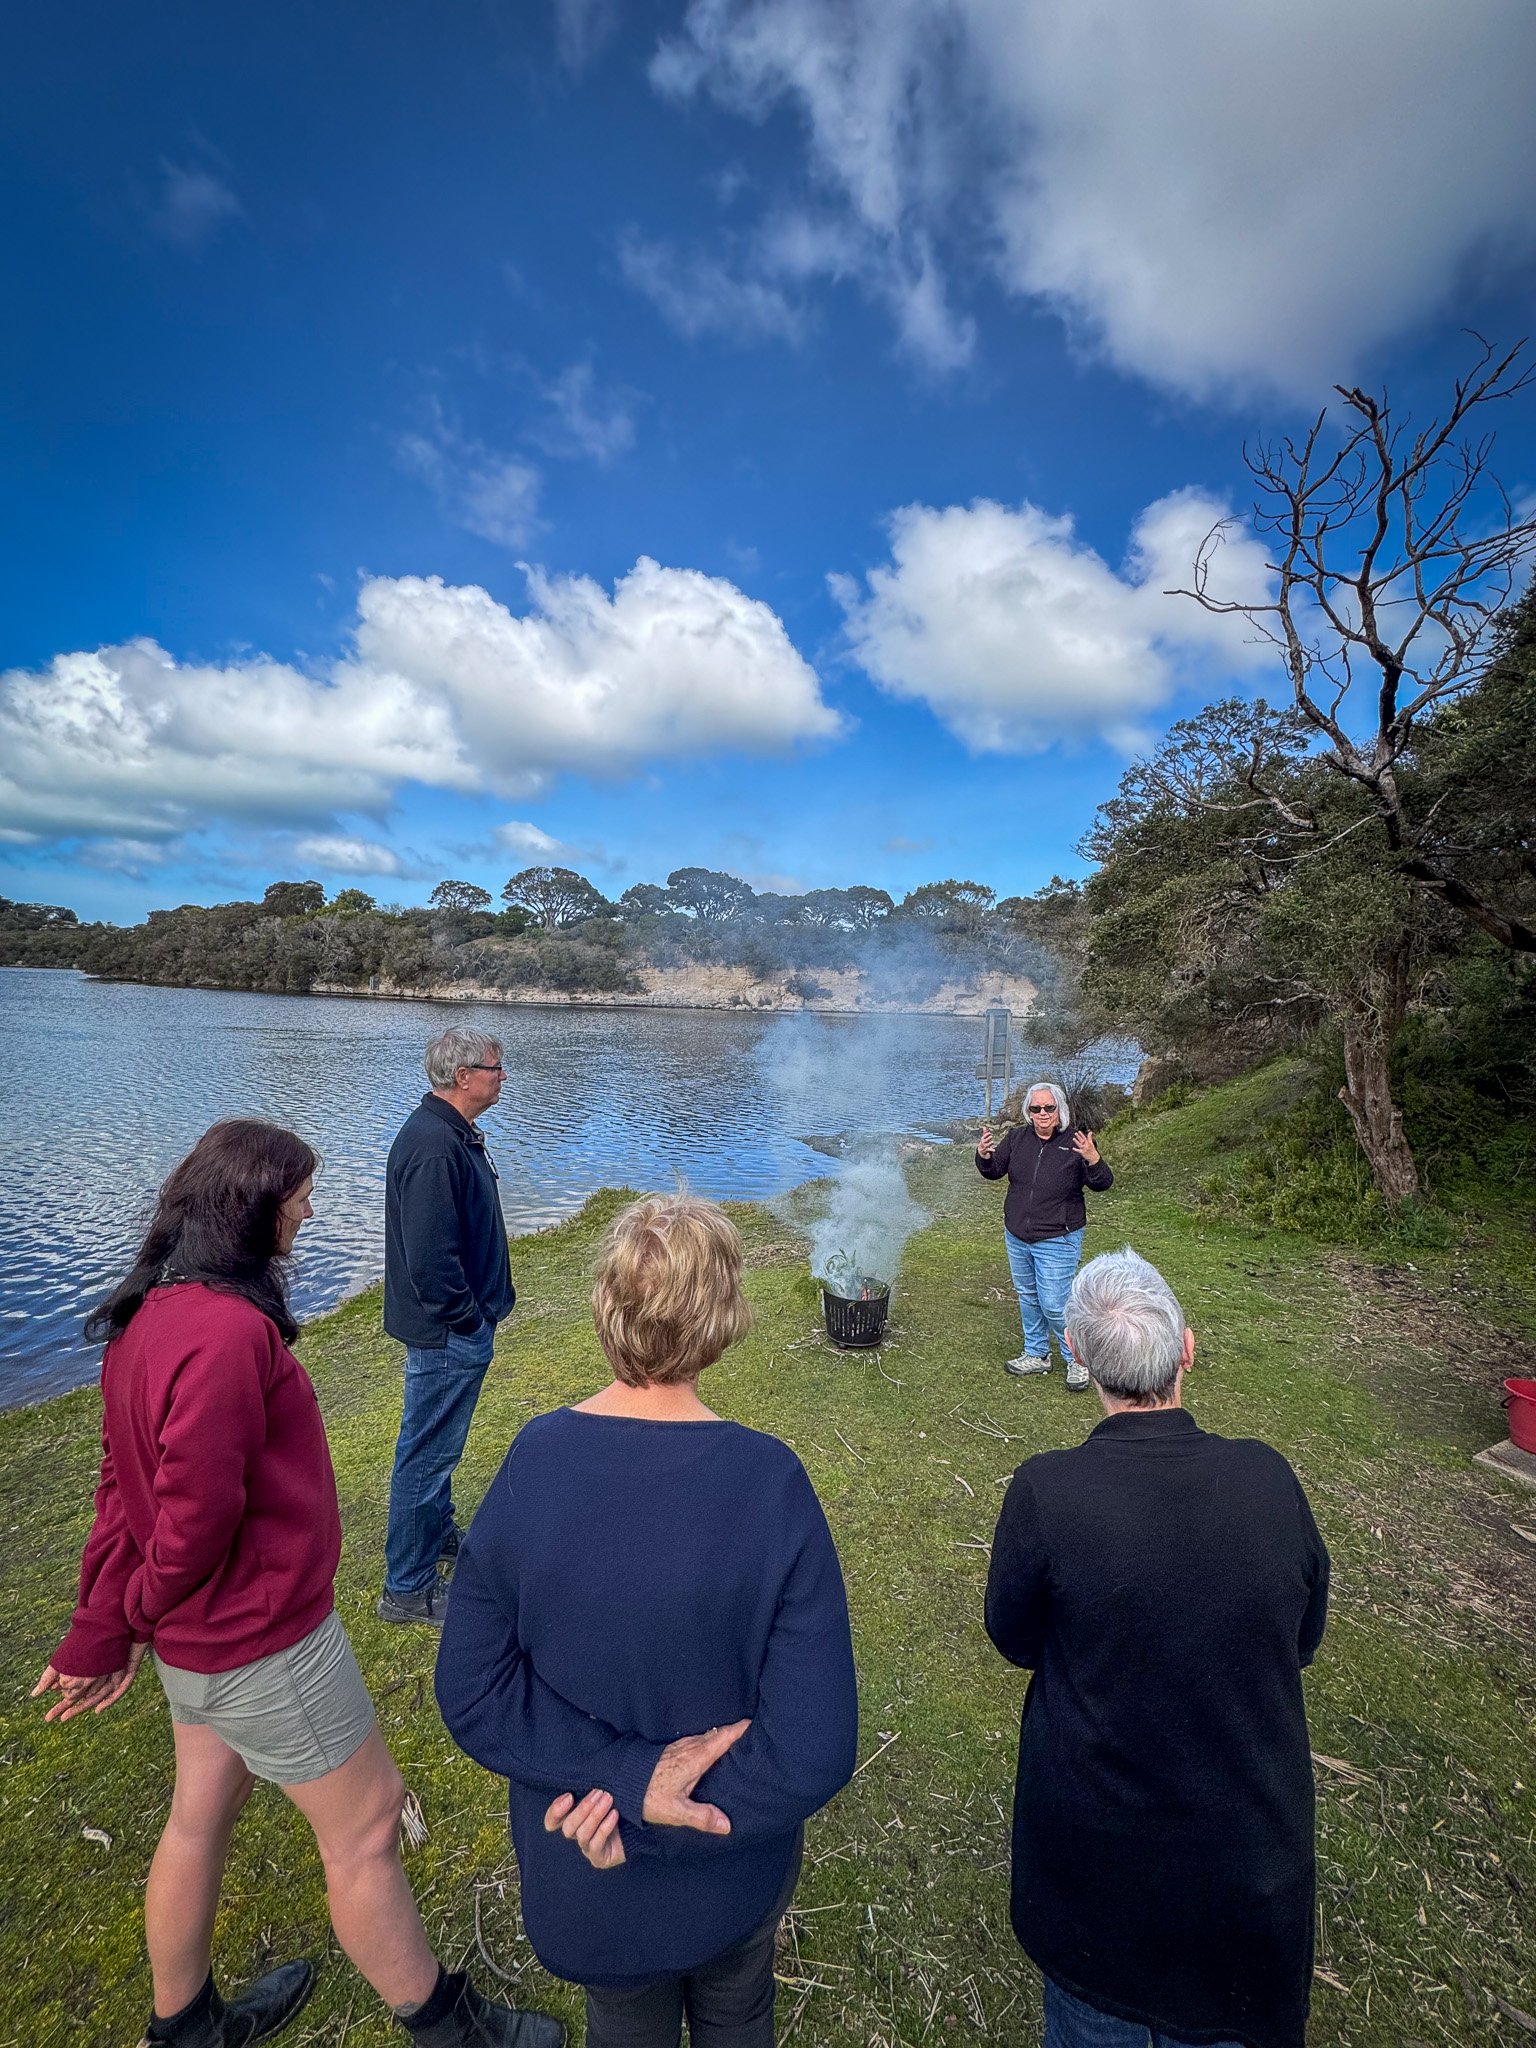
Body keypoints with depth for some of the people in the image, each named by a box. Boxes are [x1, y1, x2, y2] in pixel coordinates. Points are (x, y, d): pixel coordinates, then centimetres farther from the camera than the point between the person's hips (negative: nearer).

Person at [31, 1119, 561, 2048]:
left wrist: (107, 1621, 8)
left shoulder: (149, 1315, 0)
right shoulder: (229, 1332, -31)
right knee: (368, 1826, 12)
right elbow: (198, 1517, -26)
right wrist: (118, 1627, -7)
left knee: (202, 1816, 27)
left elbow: (126, 1481, 5)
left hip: (197, 1628, 8)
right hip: (264, 1641, -8)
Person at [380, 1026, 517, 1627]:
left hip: (455, 1329, 11)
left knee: (436, 1446, 26)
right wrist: (468, 1318, -17)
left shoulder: (452, 1134, 7)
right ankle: (407, 1588, 23)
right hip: (448, 1332, -11)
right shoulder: (434, 1146, -27)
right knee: (428, 1453, 6)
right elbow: (430, 1253, -29)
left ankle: (439, 1534, 45)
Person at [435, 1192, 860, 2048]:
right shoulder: (770, 1483, -31)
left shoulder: (533, 1459, -26)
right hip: (737, 1873, -1)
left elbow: (472, 1694, -17)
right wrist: (641, 1813, -17)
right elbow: (814, 1752, -27)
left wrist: (623, 1774, -19)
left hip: (581, 1880, 2)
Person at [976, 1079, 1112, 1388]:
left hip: (1057, 1240, -5)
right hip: (1016, 1237, 5)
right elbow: (995, 1172, 5)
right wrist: (984, 1156, -16)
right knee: (1028, 1298, 19)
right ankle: (1036, 1354, 38)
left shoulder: (1075, 1141, -13)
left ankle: (1077, 1360, 22)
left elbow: (1102, 1185, -14)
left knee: (1054, 1305, -2)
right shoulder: (1017, 1137, -1)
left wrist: (1093, 1160, -34)